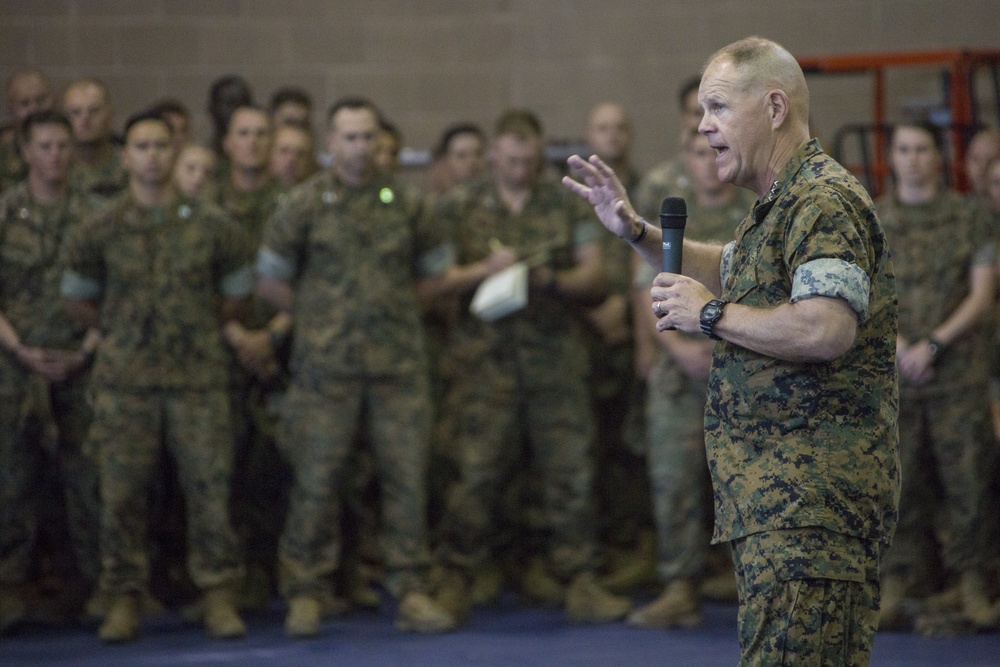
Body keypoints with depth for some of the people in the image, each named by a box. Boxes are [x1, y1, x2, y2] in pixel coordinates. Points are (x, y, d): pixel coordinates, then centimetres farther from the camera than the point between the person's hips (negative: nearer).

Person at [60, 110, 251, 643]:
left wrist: (197, 331, 11)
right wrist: (124, 331, 10)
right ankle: (124, 599, 9)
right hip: (124, 380, 0)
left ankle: (219, 598, 6)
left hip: (198, 377, 0)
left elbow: (237, 294, 14)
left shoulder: (211, 226, 2)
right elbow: (77, 300, 13)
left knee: (209, 487, -2)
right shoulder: (98, 232, 1)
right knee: (122, 492, 0)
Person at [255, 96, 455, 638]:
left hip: (398, 363, 2)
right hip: (327, 367, -2)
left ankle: (411, 593, 8)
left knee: (407, 476, 1)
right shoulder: (305, 204, 1)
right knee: (316, 480, -1)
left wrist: (394, 307, 11)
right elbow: (269, 282, 5)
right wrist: (318, 317, 3)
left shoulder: (404, 202, 9)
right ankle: (306, 595, 8)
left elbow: (433, 271, 21)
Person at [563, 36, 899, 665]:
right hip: (784, 494, 11)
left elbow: (826, 329, -27)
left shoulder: (824, 201, -13)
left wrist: (711, 316, -14)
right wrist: (636, 231, 28)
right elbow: (730, 271, 42)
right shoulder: (781, 204, 22)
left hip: (812, 492, -11)